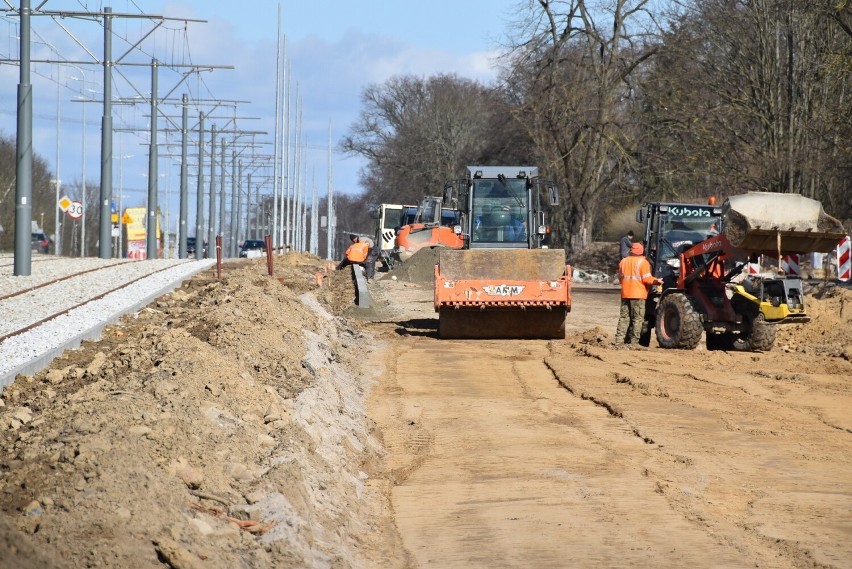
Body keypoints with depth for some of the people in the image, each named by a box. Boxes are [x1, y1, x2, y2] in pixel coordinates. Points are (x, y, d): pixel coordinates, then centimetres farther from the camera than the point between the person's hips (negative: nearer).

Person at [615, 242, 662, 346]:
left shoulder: (623, 261, 11)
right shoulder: (643, 262, -7)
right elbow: (647, 279, -14)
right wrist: (656, 281, -1)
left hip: (625, 294, 5)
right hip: (638, 294, -5)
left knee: (624, 317, 10)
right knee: (637, 318, -2)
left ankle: (619, 340, 5)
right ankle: (634, 342, -6)